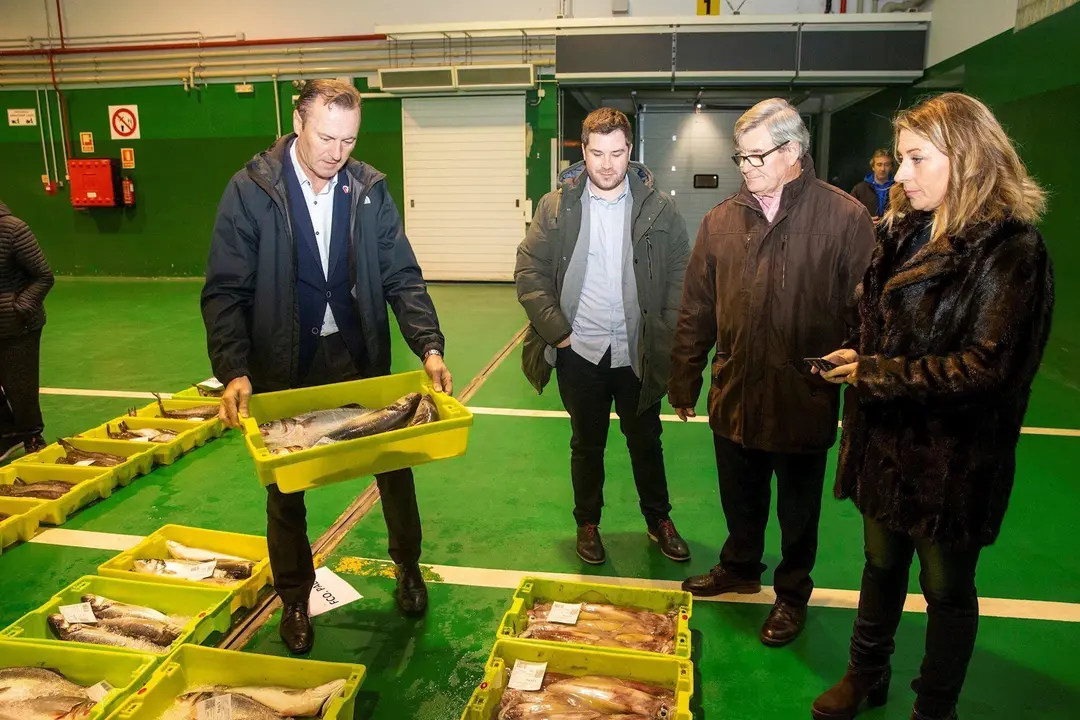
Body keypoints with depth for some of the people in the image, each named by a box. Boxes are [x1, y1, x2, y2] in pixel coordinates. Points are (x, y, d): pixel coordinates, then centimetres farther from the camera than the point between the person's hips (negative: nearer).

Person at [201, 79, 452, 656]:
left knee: (394, 468, 12)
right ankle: (294, 597, 36)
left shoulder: (369, 188, -3)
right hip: (282, 369, -1)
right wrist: (233, 371, -24)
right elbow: (225, 291, -11)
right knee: (285, 489, 14)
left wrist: (430, 347, -17)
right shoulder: (250, 191, -10)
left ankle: (407, 566, 39)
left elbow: (402, 277, -4)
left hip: (361, 360, 2)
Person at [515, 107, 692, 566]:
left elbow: (681, 276, -1)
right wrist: (556, 330, -10)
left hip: (637, 352, 0)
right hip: (580, 352, 0)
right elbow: (529, 270, -3)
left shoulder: (658, 208, -3)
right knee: (587, 445, 15)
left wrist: (666, 338, -7)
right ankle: (587, 524, 34)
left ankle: (659, 521, 36)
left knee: (646, 441, 16)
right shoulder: (556, 207, -3)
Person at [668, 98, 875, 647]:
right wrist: (685, 381, 7)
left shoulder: (845, 218, -12)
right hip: (735, 395, 4)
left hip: (805, 400, -3)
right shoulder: (721, 220, 0)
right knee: (740, 500, 22)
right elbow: (696, 311, 4)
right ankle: (739, 567, 48)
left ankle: (792, 591, 40)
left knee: (798, 510, 17)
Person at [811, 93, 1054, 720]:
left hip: (953, 461, -6)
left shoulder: (1009, 249, -17)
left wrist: (874, 374, -18)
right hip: (887, 443, 7)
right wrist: (859, 368, 2)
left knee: (947, 589, 14)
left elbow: (985, 365, -22)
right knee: (881, 566, 22)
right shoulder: (905, 230, 5)